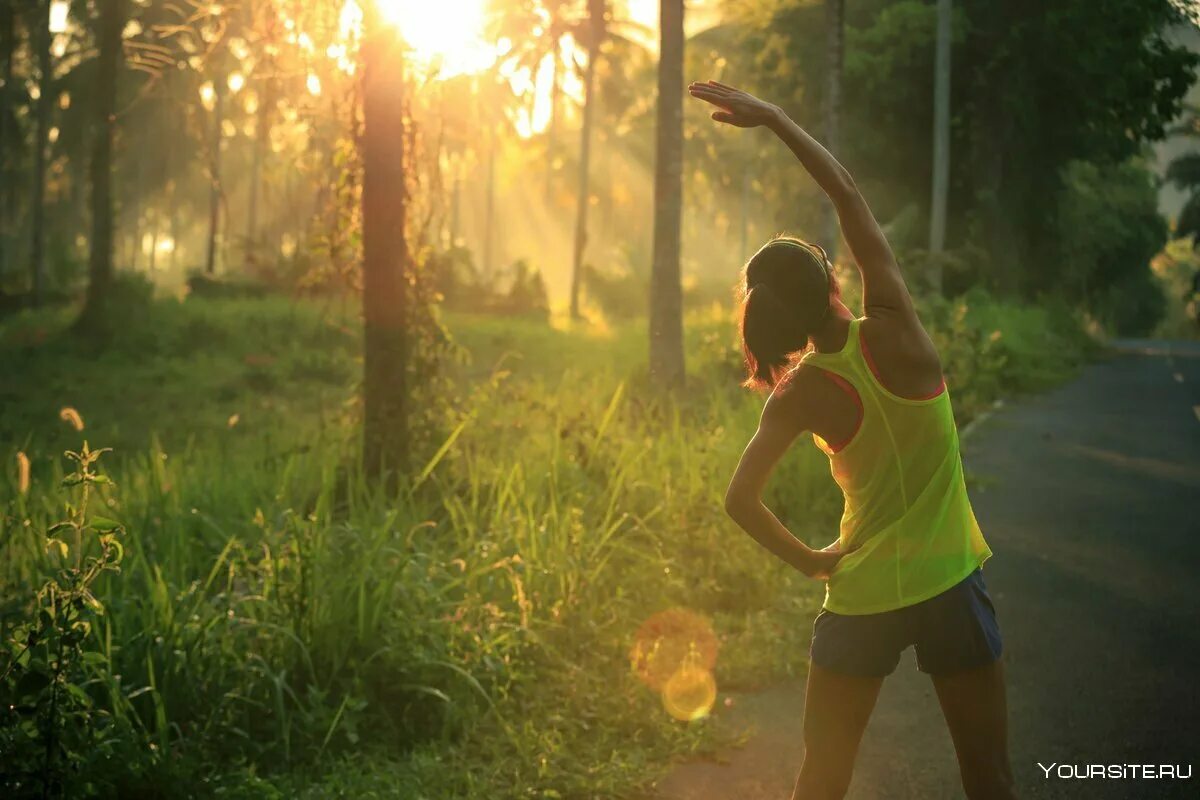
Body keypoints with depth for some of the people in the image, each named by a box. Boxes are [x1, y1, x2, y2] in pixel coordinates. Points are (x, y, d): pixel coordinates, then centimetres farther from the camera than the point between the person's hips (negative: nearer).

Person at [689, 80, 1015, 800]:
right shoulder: (894, 333, -12)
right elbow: (849, 194, -7)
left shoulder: (798, 395, -7)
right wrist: (774, 117, -3)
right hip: (949, 584, -2)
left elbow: (742, 500, -12)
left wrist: (809, 560, 3)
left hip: (859, 596, 2)